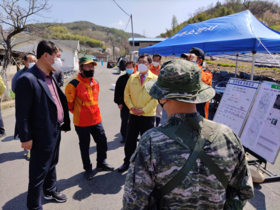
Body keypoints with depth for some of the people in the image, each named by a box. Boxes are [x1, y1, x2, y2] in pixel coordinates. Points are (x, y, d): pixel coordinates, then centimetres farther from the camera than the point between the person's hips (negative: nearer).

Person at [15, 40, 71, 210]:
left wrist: (64, 122, 14)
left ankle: (50, 190, 49)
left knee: (51, 165, 26)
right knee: (39, 172, 10)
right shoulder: (28, 79, -21)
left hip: (55, 131, 8)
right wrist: (26, 137, -15)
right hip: (42, 135, -8)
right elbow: (22, 112, -19)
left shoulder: (51, 77, 6)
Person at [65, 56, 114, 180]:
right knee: (84, 146, 11)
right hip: (82, 122, -6)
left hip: (96, 119, 6)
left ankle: (101, 163, 36)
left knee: (102, 141, 14)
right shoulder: (74, 84, -16)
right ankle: (88, 169, 30)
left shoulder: (95, 83, 5)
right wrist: (77, 112, 4)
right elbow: (68, 102, -7)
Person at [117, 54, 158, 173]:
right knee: (130, 140, 11)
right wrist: (131, 107, -8)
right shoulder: (132, 77, 6)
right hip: (133, 114, 3)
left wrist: (143, 110, -15)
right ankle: (127, 162, 27)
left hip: (148, 115, -3)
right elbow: (126, 94, 6)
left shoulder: (155, 79, -5)